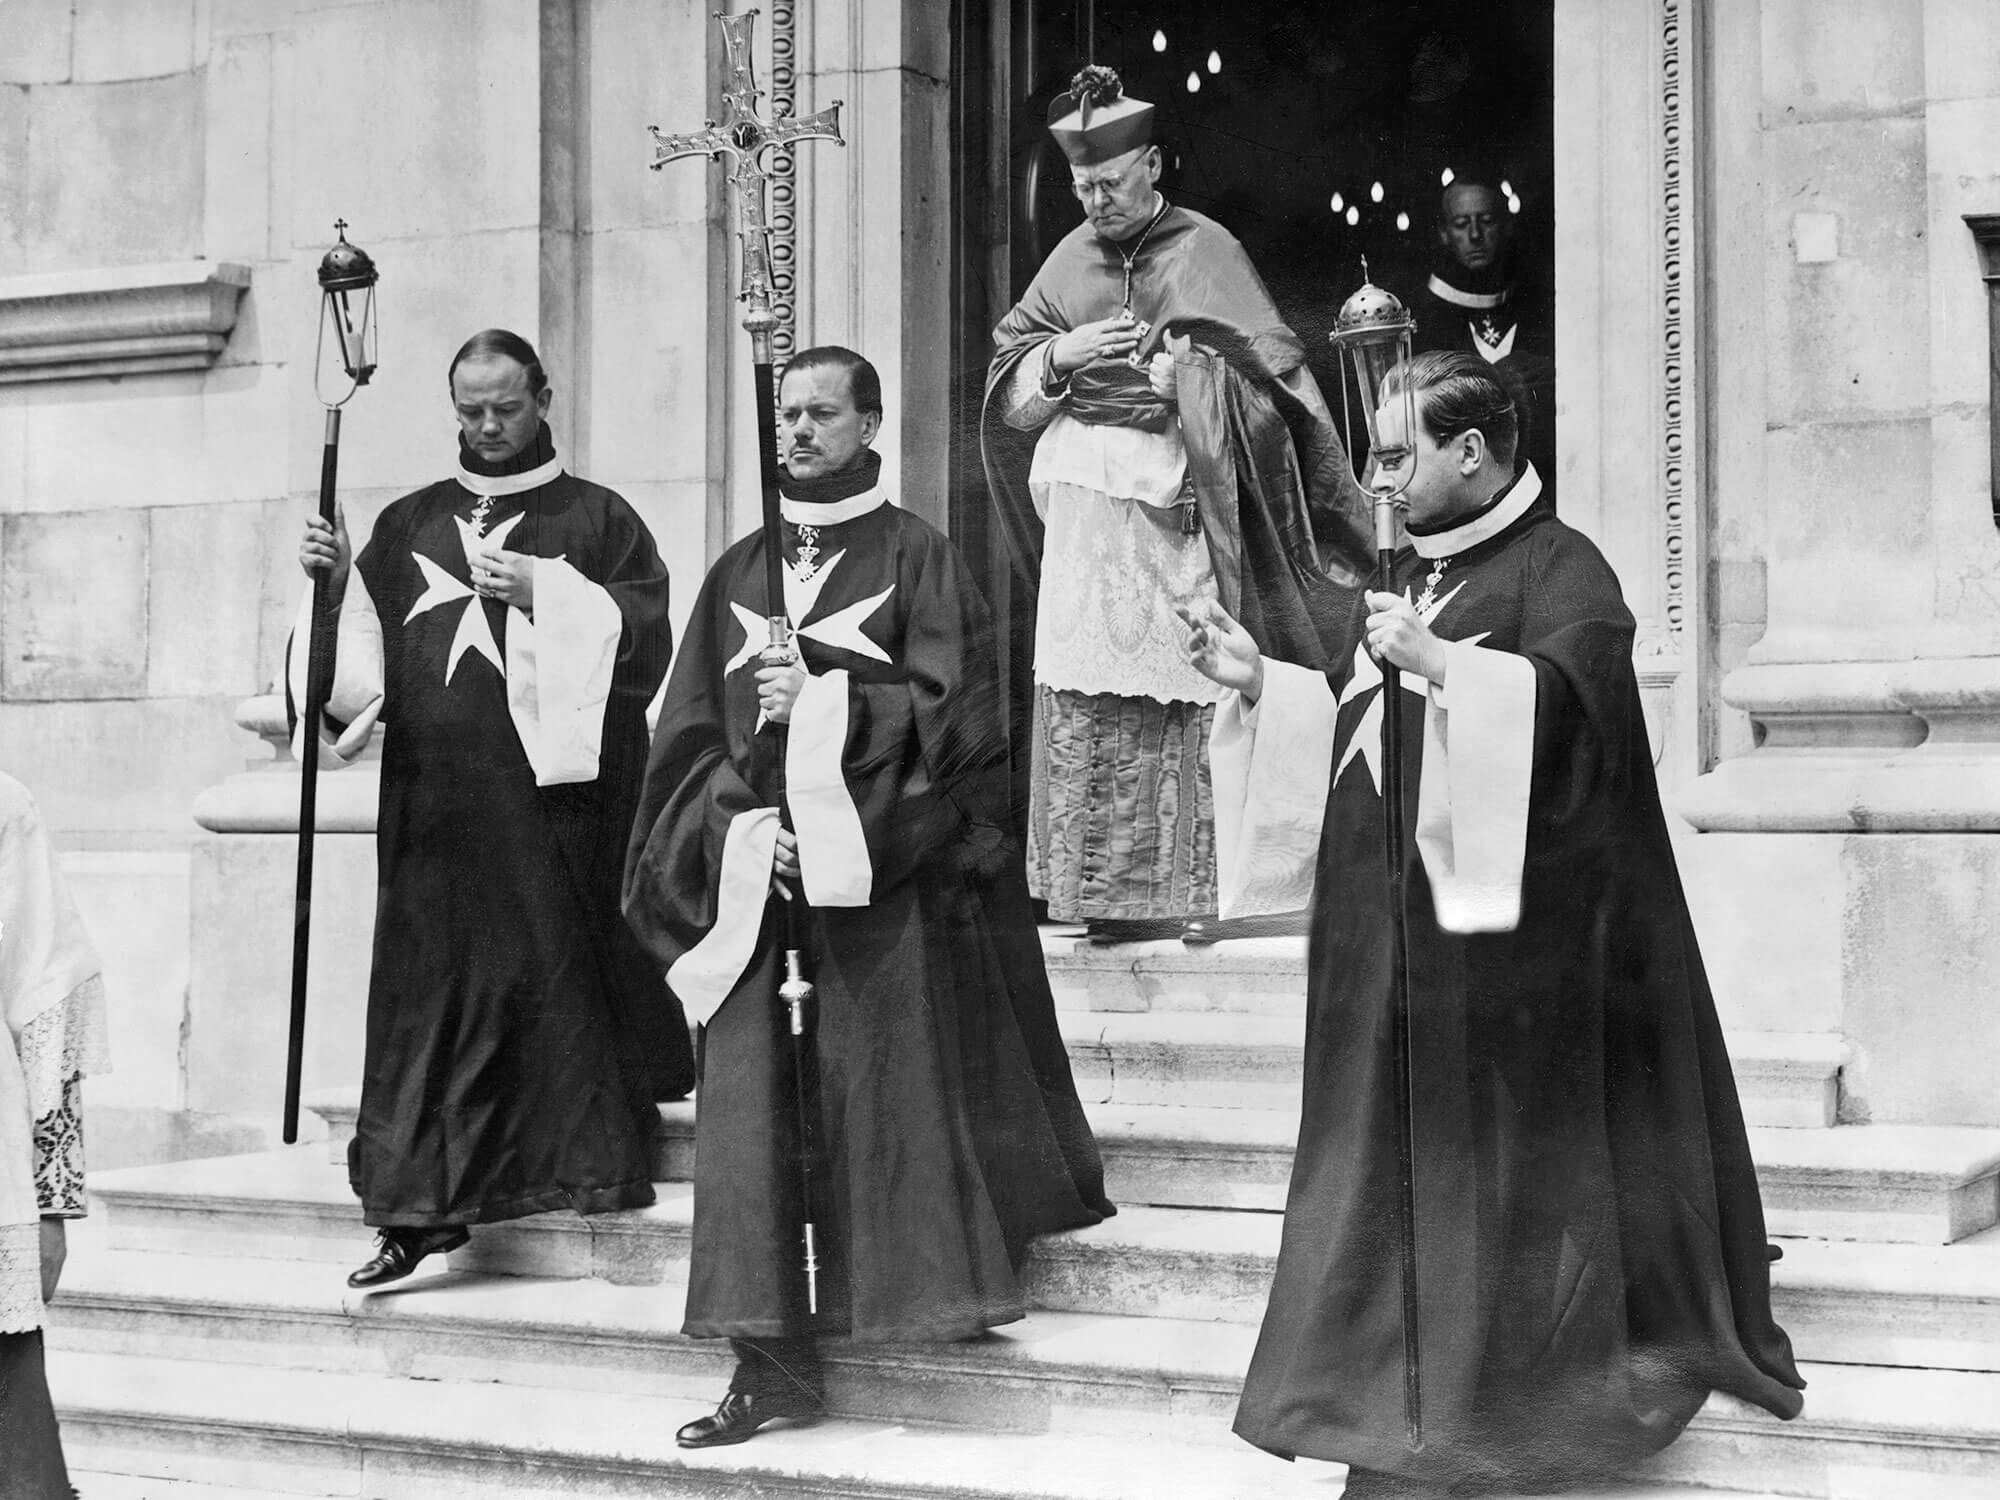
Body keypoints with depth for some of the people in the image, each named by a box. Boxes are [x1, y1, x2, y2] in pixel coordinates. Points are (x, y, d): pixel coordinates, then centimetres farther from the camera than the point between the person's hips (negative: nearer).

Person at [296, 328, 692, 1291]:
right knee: (434, 983, 0)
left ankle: (591, 1167, 13)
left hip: (555, 796, -3)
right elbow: (361, 654, 12)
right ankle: (424, 1203, 3)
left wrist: (541, 588, -15)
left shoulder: (596, 519, 7)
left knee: (558, 981, -2)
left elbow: (645, 631, -6)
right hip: (436, 805, 3)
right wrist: (336, 583, -6)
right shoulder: (409, 525, 16)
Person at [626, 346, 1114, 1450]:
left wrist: (827, 699, -15)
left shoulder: (915, 557, 4)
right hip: (755, 865, 3)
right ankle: (771, 1359, -2)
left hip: (881, 875, -3)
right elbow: (690, 733, 10)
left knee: (888, 1092, -4)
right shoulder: (738, 572, 15)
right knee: (748, 1100, -4)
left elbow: (949, 709, -5)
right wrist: (741, 823, -6)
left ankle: (940, 1295, 14)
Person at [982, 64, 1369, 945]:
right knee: (1087, 706, 1)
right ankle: (1107, 890, 8)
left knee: (1187, 699, -6)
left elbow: (1261, 370, -7)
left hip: (1176, 505, -5)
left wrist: (1172, 373, -19)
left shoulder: (1205, 252, -1)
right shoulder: (1072, 259, 14)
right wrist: (1062, 355, -3)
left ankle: (1197, 886, 0)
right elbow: (1006, 366, 16)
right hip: (1083, 507, 5)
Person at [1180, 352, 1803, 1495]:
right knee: (1400, 1159, 10)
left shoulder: (1559, 568, -7)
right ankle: (1396, 1388, 19)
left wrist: (1438, 661, -28)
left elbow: (1575, 699, -24)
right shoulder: (1413, 574, 17)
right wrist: (1260, 680, 10)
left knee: (1505, 1169, -2)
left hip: (1509, 931, -8)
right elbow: (1360, 719, 23)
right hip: (1394, 920, 8)